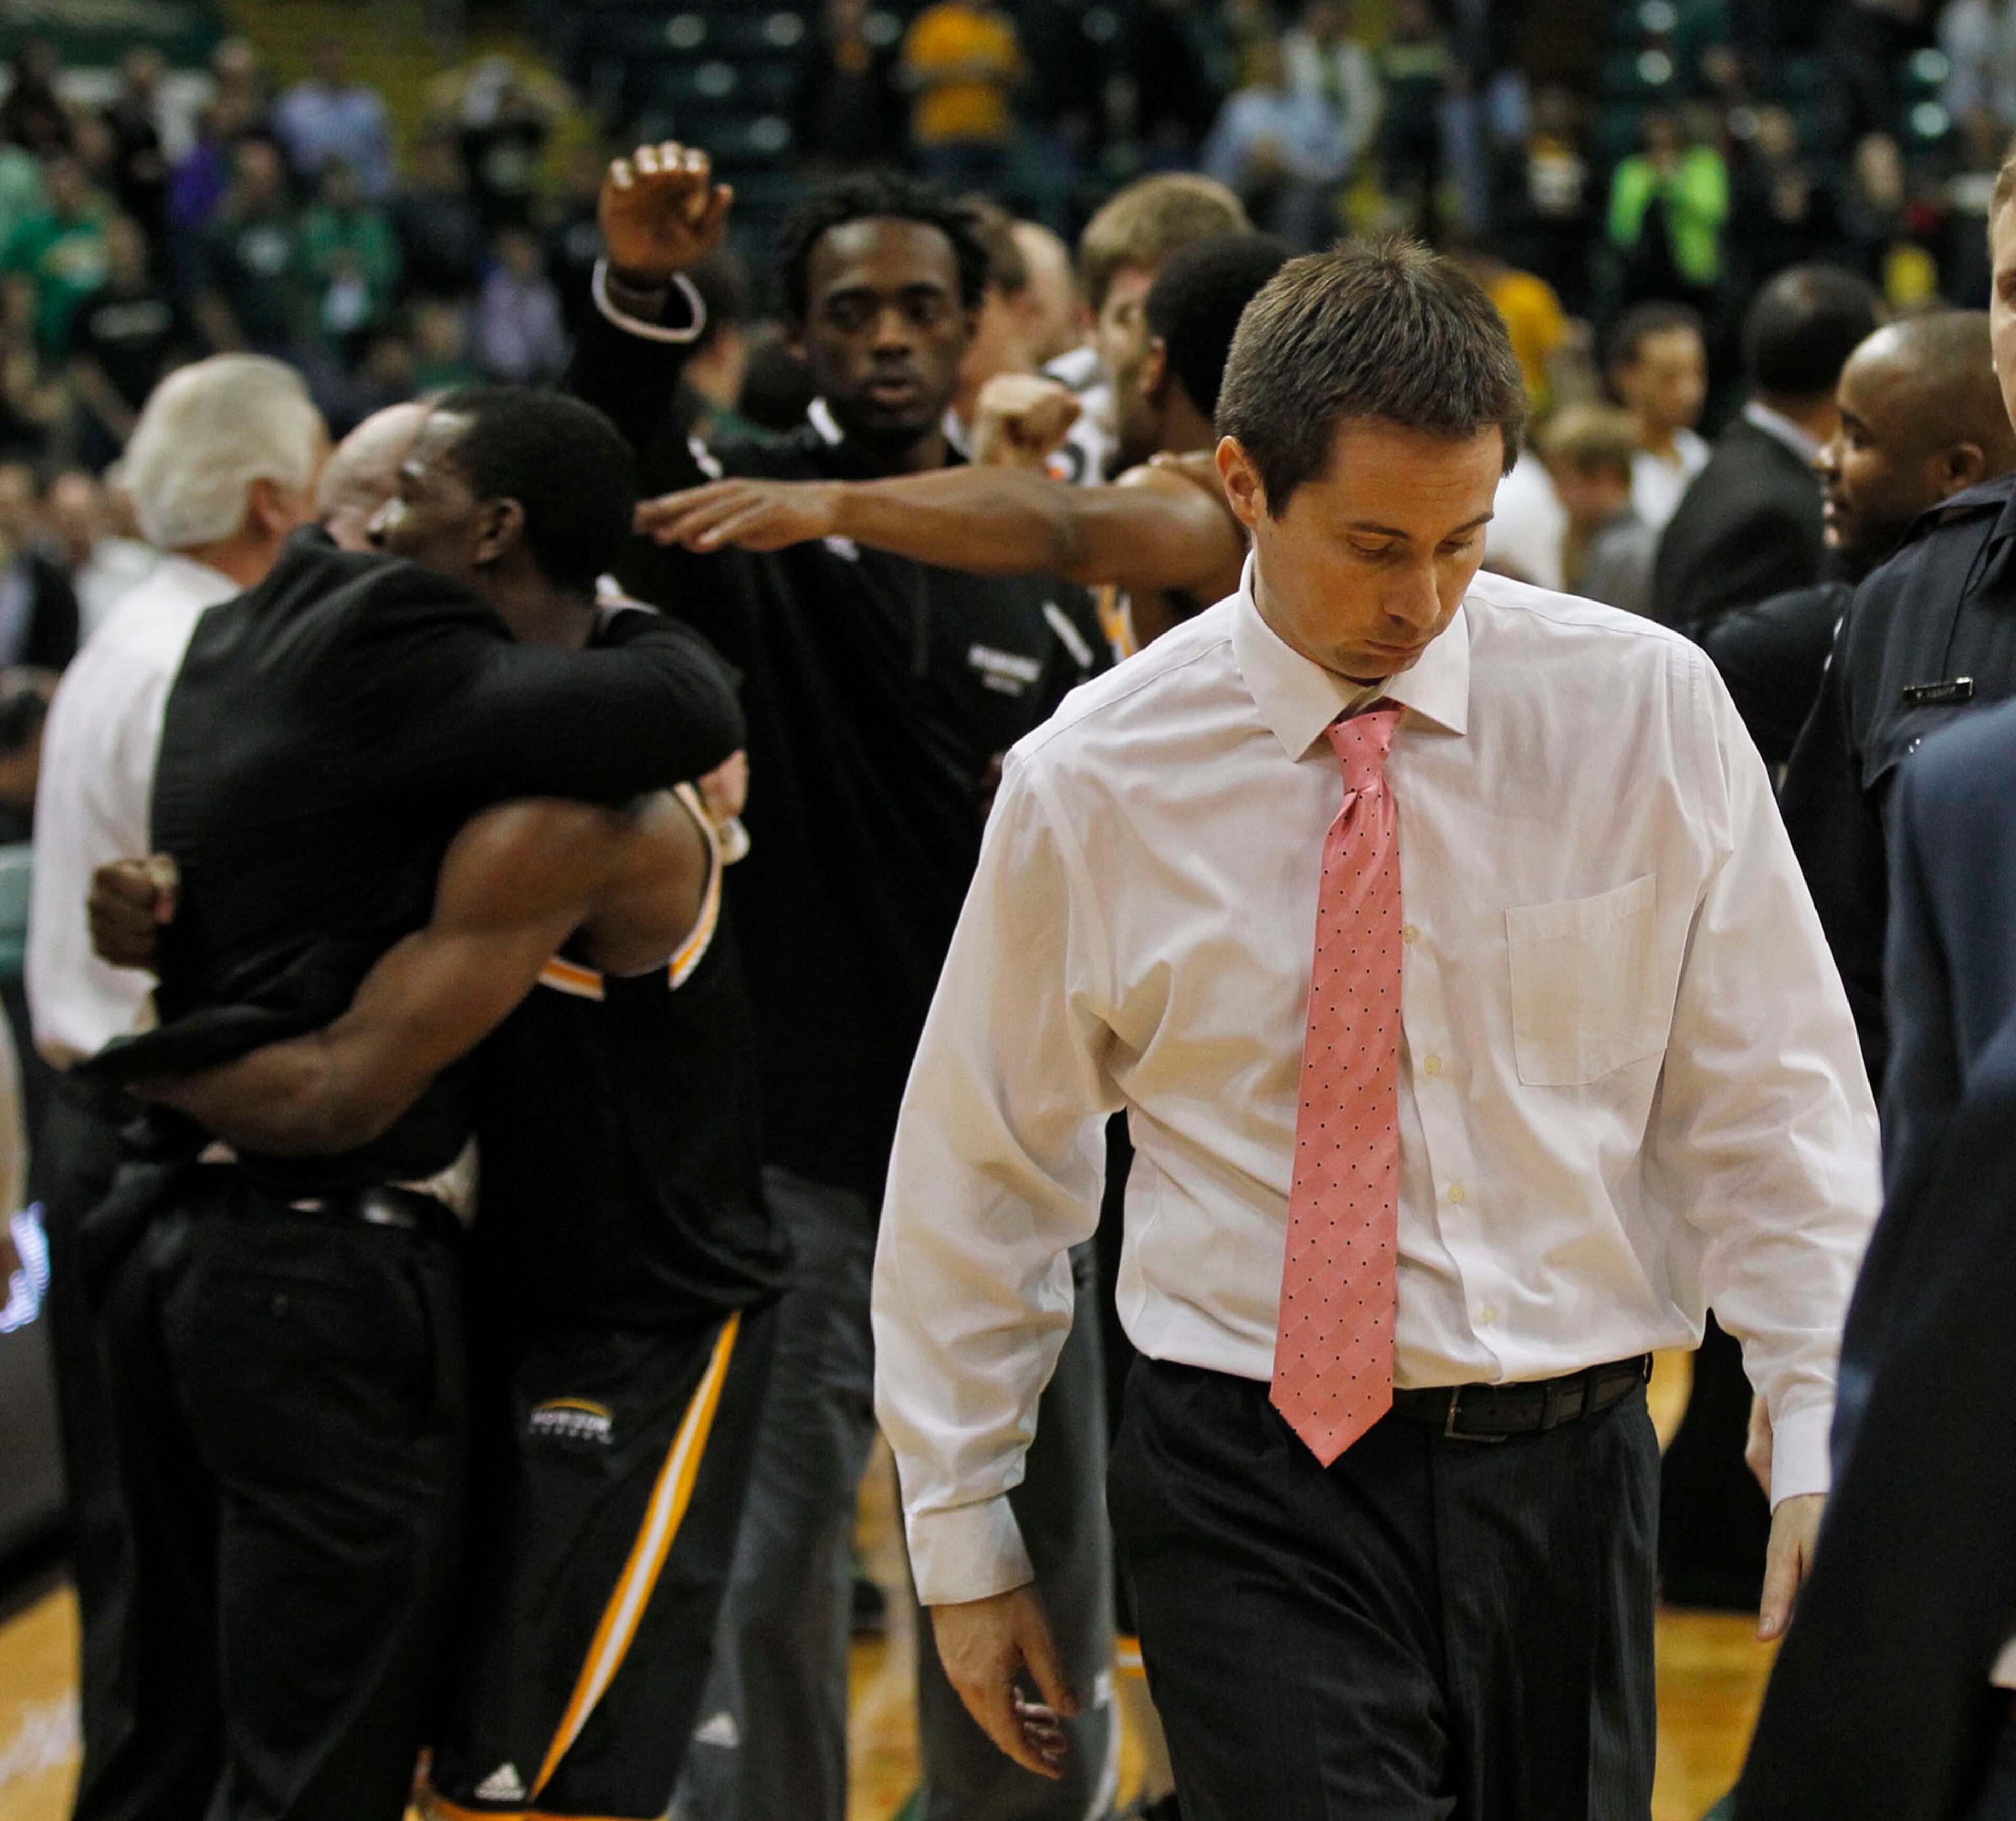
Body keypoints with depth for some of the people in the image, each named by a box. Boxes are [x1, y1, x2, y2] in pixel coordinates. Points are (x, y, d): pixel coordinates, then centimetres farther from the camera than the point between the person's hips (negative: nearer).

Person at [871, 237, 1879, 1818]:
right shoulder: (1090, 784, -2)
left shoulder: (1648, 714, -1)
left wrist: (1828, 1446, -8)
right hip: (1252, 1484, -2)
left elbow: (1775, 1097, 2)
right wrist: (964, 1538, 9)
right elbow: (982, 1169, 7)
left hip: (1563, 1470, 2)